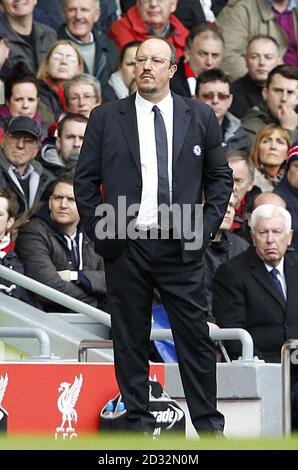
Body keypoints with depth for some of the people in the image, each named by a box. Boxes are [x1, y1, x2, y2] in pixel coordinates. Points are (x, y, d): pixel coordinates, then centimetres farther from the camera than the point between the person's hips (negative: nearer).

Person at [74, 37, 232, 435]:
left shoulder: (200, 117, 6)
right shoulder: (106, 118, 4)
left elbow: (220, 177, 12)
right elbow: (85, 180, 7)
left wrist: (207, 227, 1)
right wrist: (99, 233, -1)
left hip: (182, 248, 0)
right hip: (125, 247, 0)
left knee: (195, 338, -1)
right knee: (130, 341, 4)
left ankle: (209, 426, 6)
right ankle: (138, 424, 11)